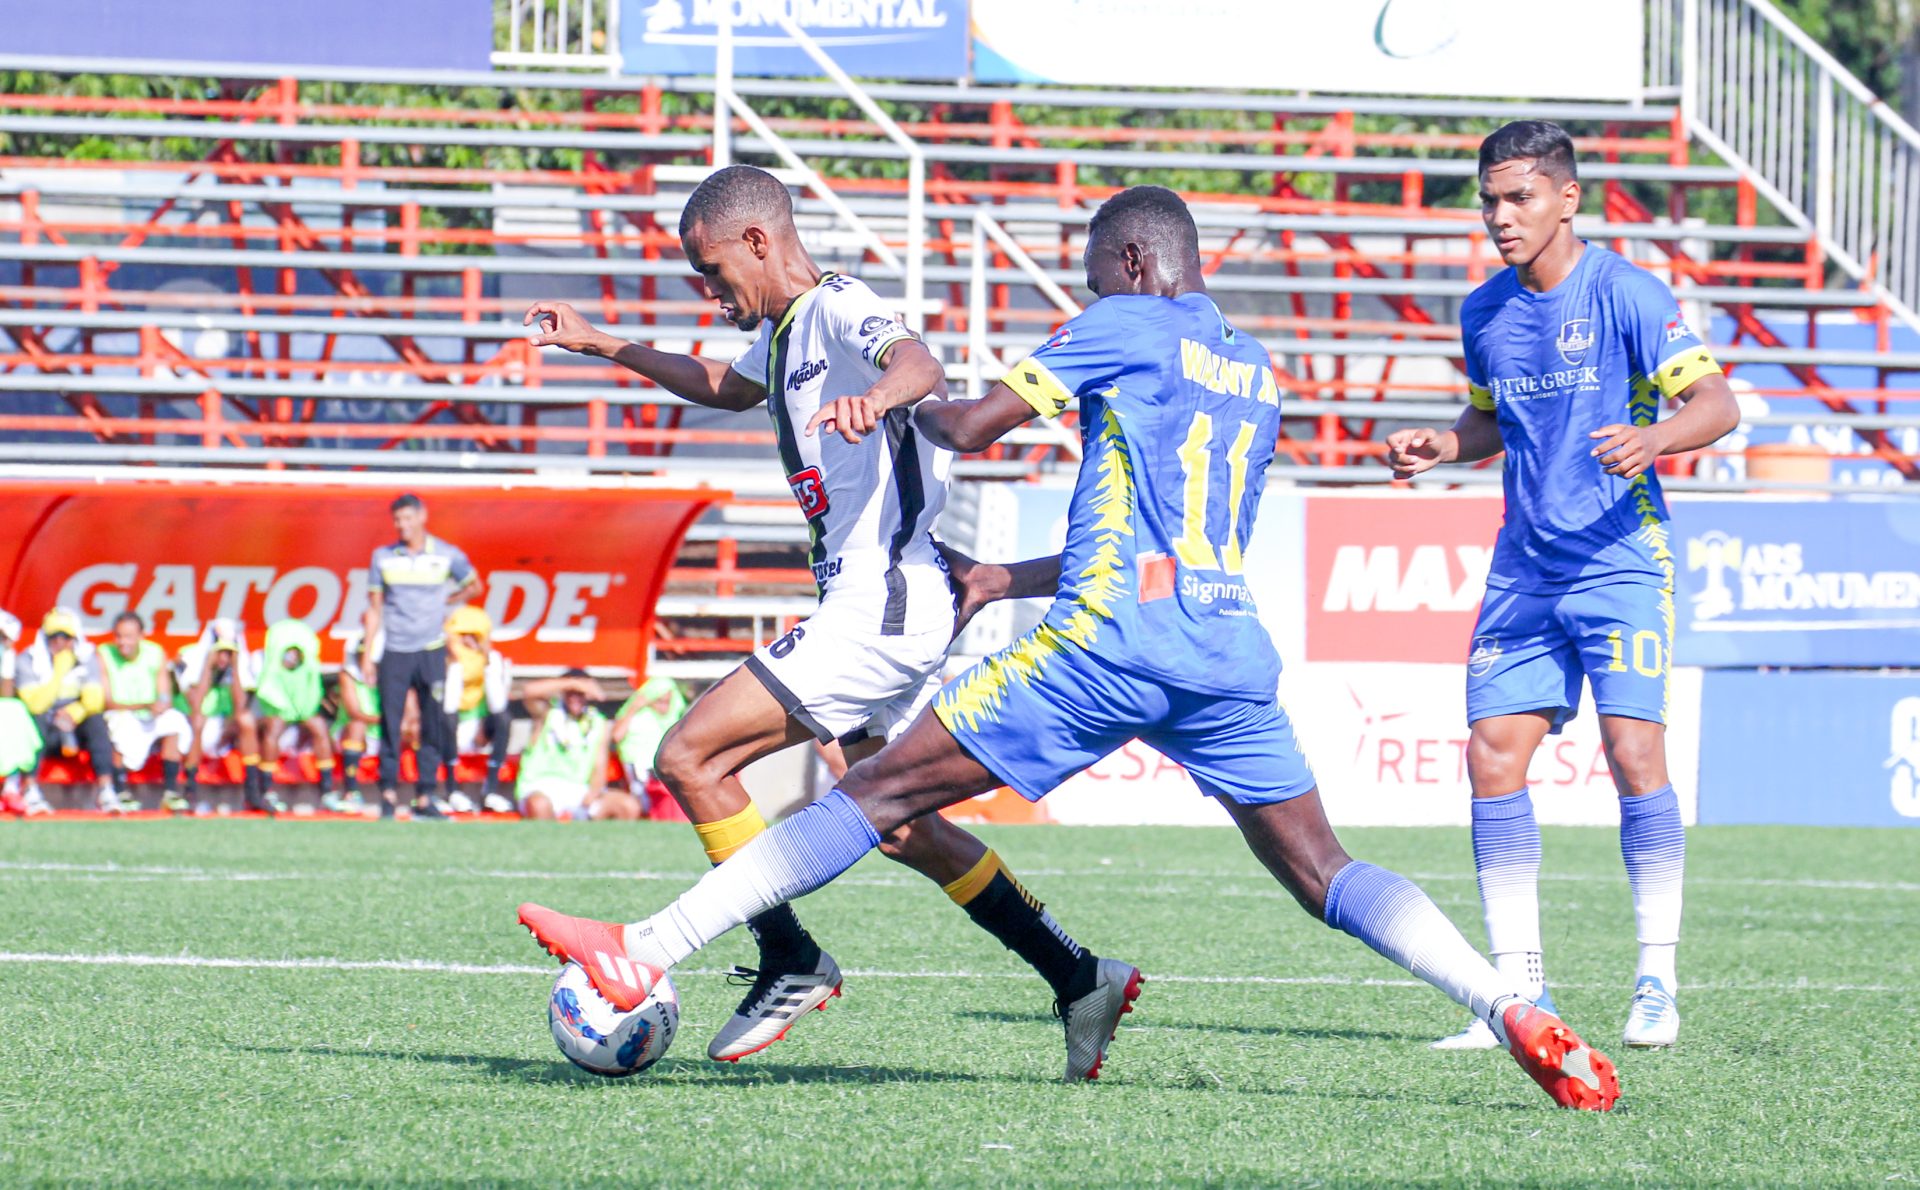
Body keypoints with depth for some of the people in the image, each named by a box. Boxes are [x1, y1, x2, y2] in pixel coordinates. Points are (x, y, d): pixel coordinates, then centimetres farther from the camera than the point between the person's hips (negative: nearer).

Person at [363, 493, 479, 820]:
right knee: (390, 725, -4)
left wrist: (443, 602, 9)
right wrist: (367, 654, 3)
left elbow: (474, 586, 18)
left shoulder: (446, 556, 2)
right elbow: (374, 609, 7)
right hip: (394, 653, 0)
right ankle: (388, 792, 4)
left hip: (431, 652, 0)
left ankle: (424, 799, 6)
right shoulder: (383, 557, 5)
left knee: (434, 728, 0)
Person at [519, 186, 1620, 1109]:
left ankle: (642, 955, -6)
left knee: (882, 791, -4)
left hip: (1111, 639, -6)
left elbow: (970, 430, 2)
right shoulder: (1258, 374, 23)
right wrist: (1019, 579, 33)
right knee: (1323, 873, 7)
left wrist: (915, 402, 25)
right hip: (1233, 644, 6)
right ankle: (1517, 1011, -14)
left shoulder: (1124, 328, 3)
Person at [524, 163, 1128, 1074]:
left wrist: (874, 397, -59)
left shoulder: (839, 309, -13)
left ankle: (791, 963, -7)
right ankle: (1081, 981, 21)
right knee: (899, 827, 18)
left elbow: (921, 366, -36)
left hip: (881, 606, -11)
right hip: (876, 608, 11)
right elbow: (728, 388, 41)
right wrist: (603, 347, 38)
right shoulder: (783, 331, 17)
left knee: (689, 757, -13)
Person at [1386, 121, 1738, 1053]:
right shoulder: (1485, 313, 9)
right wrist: (1440, 446, 5)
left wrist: (1651, 437, -34)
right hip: (1524, 571, 6)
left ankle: (1656, 983, -3)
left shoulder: (1626, 294, -10)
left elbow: (1716, 403, -15)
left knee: (1633, 752, -14)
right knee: (1492, 756, -2)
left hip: (1620, 559, -6)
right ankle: (1519, 988, 5)